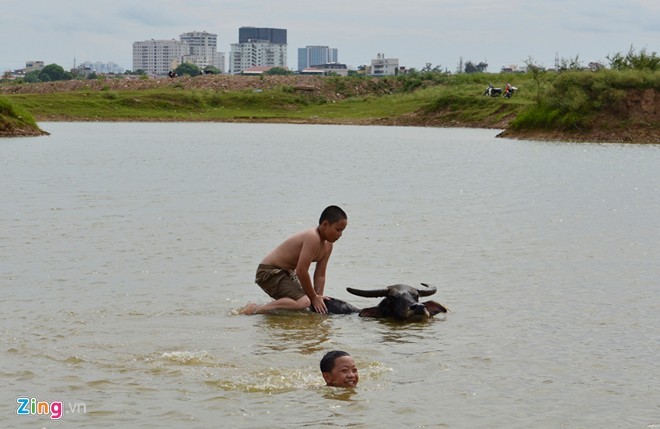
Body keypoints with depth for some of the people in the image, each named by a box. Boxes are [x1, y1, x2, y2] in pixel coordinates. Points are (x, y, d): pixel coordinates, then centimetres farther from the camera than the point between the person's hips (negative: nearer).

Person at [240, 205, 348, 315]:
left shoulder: (327, 246, 4)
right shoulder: (313, 238, -26)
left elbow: (320, 275, 6)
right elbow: (301, 271, -28)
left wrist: (319, 297, -8)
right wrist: (314, 297, -17)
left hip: (287, 273, 10)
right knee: (303, 302, -29)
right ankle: (255, 309, -23)